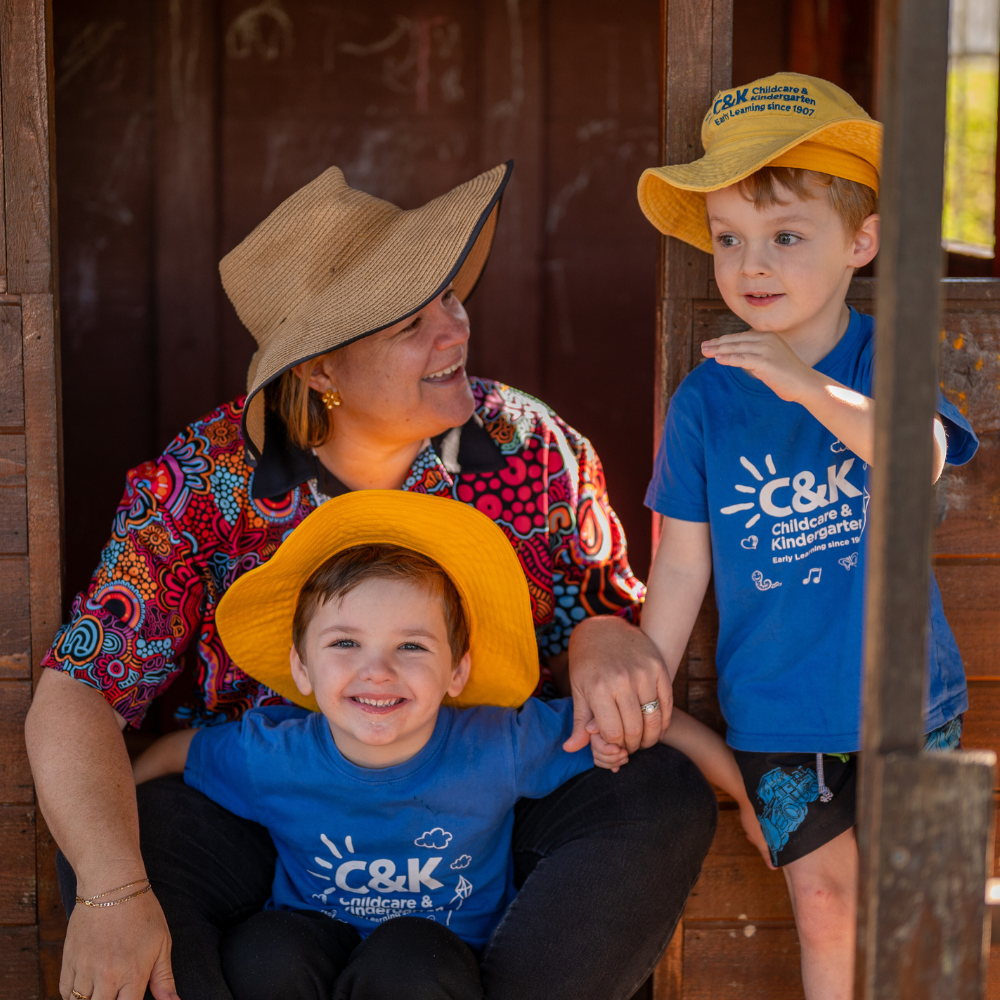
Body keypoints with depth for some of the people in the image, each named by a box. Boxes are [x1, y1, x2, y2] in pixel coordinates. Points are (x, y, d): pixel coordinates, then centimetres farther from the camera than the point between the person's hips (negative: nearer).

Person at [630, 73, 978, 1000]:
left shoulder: (883, 361, -7)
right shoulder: (704, 400, -5)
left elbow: (920, 459, -28)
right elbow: (681, 566, 0)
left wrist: (805, 385, -39)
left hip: (903, 694, -1)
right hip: (773, 707, 1)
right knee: (824, 901, 7)